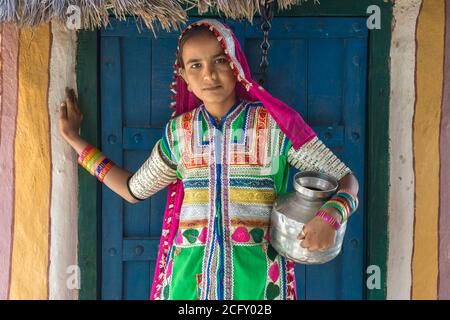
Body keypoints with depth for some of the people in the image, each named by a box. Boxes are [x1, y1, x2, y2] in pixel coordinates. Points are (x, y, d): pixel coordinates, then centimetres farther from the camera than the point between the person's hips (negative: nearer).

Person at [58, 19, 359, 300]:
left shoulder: (275, 123, -6)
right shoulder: (178, 131, 4)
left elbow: (345, 178, -2)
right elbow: (134, 189, 16)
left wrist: (330, 216, -24)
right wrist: (74, 138, 18)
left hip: (257, 275, -2)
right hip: (189, 274, 3)